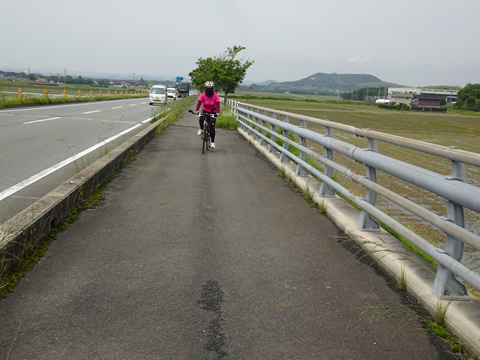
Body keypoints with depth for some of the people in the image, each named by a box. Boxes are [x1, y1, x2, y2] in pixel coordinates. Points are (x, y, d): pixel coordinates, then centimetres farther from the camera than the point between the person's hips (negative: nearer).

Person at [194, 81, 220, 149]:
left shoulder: (216, 95, -17)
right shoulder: (203, 95, -14)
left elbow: (218, 104, -24)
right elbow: (199, 102, -23)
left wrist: (218, 112, -40)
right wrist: (196, 110, -39)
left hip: (213, 112, -1)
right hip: (205, 110, 1)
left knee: (212, 127, -5)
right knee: (200, 119, -30)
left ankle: (212, 142, 6)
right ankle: (201, 128, 5)